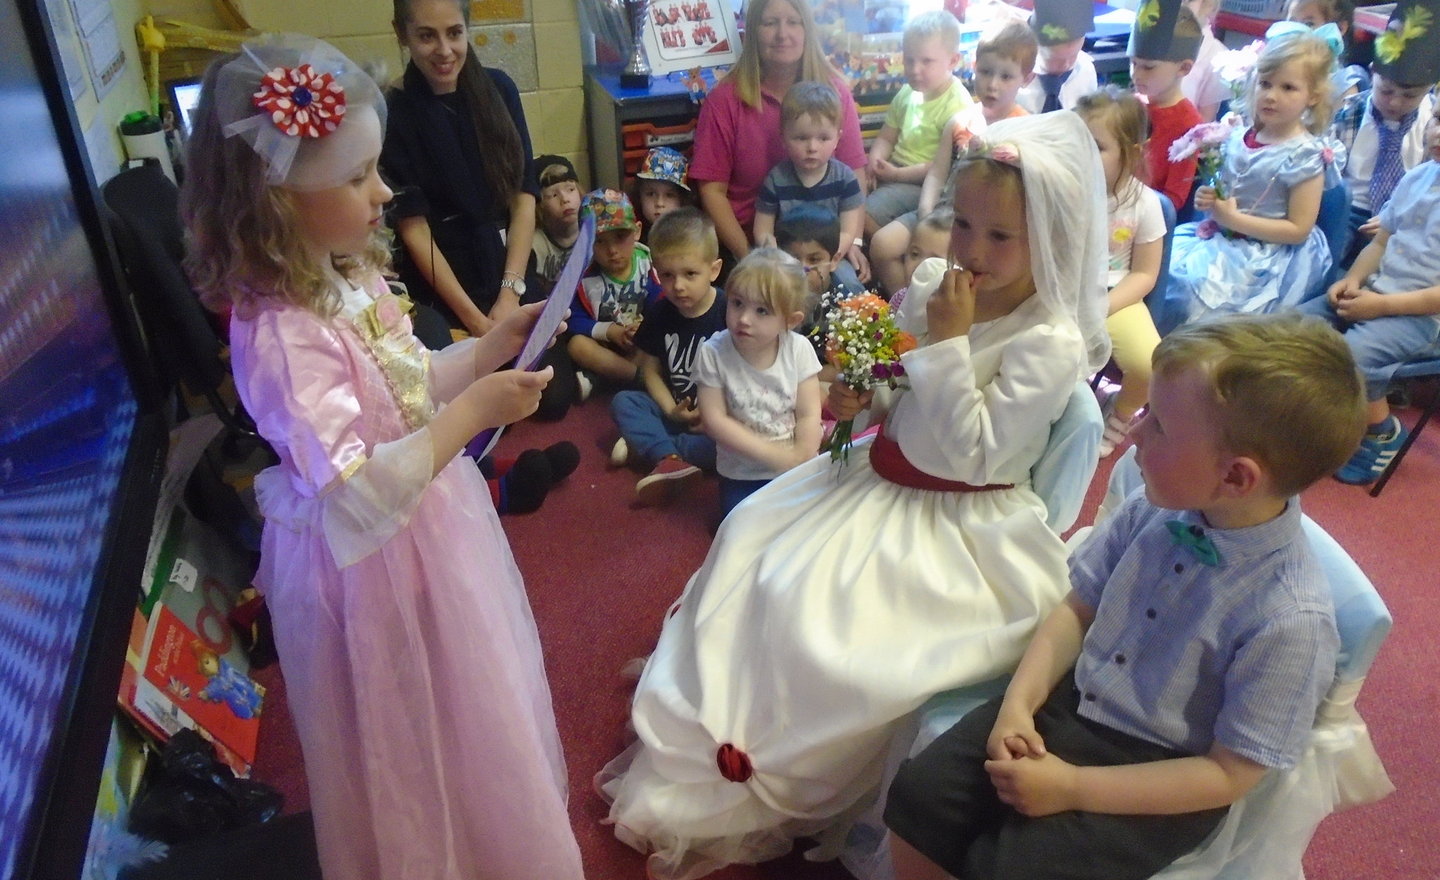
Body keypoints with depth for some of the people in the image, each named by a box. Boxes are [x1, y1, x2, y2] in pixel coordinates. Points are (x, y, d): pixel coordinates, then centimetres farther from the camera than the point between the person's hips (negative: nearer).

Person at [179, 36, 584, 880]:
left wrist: (490, 348, -2)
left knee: (474, 706, 30)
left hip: (434, 525, 9)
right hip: (377, 564, -9)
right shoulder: (280, 336, -30)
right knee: (417, 741, 16)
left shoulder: (349, 275, -3)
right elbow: (354, 496, -33)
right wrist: (473, 414, -32)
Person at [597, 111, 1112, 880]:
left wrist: (948, 343, -27)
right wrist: (858, 396, -7)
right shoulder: (932, 283, -2)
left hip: (954, 523, -8)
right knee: (753, 538, 6)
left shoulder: (1052, 342, -22)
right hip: (883, 476, 8)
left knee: (813, 609, -17)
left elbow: (971, 455, -25)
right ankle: (700, 721, 25)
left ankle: (753, 794, 9)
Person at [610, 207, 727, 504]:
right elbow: (651, 369, 5)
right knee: (623, 401, -12)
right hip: (678, 412, 5)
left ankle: (646, 445, -24)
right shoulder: (659, 313, -1)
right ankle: (671, 459, -32)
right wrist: (672, 411, -10)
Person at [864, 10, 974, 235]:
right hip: (892, 170, 8)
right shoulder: (908, 92, 6)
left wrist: (898, 174, -21)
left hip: (920, 184, -8)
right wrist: (875, 162, -8)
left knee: (863, 215, -22)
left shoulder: (958, 105, -16)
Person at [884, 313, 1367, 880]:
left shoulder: (1291, 621, -25)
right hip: (1068, 701, 5)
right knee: (917, 797, -7)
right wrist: (1018, 704, -10)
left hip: (1161, 780, -4)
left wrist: (1073, 787, -19)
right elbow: (1079, 609, 3)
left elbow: (1229, 774, -17)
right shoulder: (1155, 507, -10)